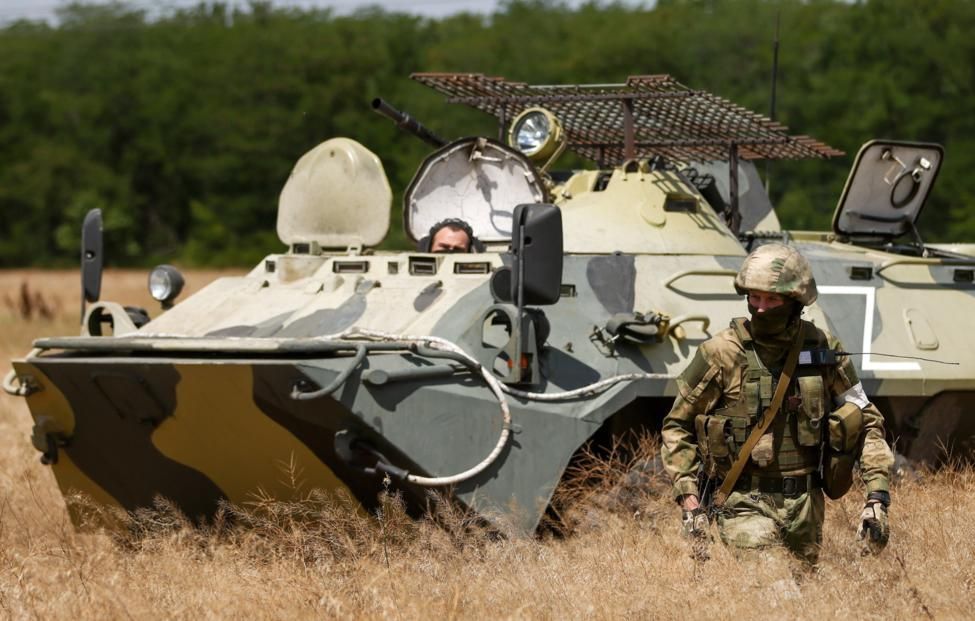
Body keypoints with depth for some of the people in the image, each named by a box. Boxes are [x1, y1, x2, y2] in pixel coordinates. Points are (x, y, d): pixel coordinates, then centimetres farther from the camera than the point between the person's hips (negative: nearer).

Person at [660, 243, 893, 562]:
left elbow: (867, 422, 12)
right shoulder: (721, 353, -4)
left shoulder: (823, 350, 4)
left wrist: (877, 498, 1)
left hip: (805, 502, 4)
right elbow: (678, 426, 5)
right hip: (745, 502, -3)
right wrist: (688, 499, -6)